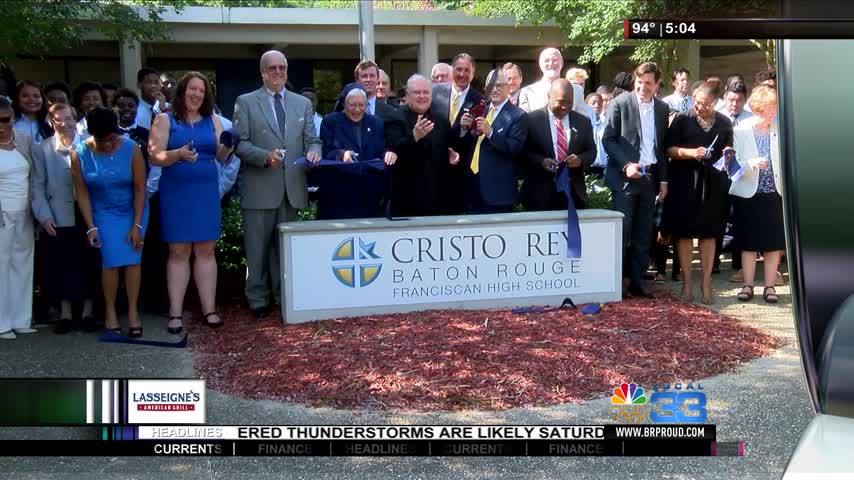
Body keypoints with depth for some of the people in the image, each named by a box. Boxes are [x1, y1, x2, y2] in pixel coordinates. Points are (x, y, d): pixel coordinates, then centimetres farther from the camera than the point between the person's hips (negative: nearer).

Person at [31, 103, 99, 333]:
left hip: (87, 215, -1)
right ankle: (65, 313, 18)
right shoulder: (42, 149, 5)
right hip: (58, 219, 1)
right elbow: (37, 186, 3)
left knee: (88, 264, 6)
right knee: (61, 266, 6)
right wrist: (44, 216, -6)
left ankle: (87, 312, 19)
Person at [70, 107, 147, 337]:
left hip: (133, 210, 0)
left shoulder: (131, 149, -18)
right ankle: (110, 311, 3)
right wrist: (91, 227, -11)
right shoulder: (80, 154, -14)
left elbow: (140, 188, -15)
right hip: (104, 213, 0)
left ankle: (133, 310, 0)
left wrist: (137, 225, -16)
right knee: (111, 261, -9)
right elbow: (82, 192, -9)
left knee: (133, 258, -8)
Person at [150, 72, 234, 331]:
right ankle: (175, 313, 3)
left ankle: (209, 309, 8)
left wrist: (227, 148, -19)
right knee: (178, 252, 0)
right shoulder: (165, 120, 2)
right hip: (176, 192, -2)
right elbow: (155, 156, -7)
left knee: (206, 251, 4)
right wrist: (178, 154, -25)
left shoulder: (212, 120, 11)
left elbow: (221, 157, 4)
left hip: (206, 192, 3)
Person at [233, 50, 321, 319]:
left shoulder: (303, 104, 14)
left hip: (292, 188, 3)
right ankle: (258, 300, 13)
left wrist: (313, 151, -12)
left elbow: (312, 140, 11)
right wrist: (266, 156, -19)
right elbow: (240, 143, -4)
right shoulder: (246, 102, 4)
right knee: (257, 248, 2)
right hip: (259, 188, -3)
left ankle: (284, 297, 19)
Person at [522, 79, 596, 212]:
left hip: (574, 192, 3)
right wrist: (541, 161, -19)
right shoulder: (532, 119, -1)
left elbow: (591, 151, 13)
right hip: (540, 192, -3)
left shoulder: (583, 121, 11)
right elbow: (523, 151, -1)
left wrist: (580, 159, -9)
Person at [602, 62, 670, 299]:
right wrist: (626, 165, -16)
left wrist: (663, 179, 9)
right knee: (622, 231, -3)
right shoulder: (620, 103, -3)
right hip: (625, 177, -4)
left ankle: (637, 281, 15)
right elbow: (608, 139, -6)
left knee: (643, 234, 7)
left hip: (650, 177, 4)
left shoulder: (662, 108, 10)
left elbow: (663, 146, 14)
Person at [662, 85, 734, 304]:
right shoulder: (682, 119, 1)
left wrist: (728, 154, -3)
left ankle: (706, 283, 12)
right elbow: (670, 149, -3)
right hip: (685, 181, -2)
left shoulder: (724, 123, 9)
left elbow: (728, 149, 20)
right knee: (685, 232, 0)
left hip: (713, 182, 2)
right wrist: (691, 152, -18)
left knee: (709, 233, 4)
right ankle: (687, 282, 9)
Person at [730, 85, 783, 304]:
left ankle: (769, 286, 15)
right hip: (749, 194, -2)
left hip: (774, 193, 2)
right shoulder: (740, 131, -3)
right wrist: (751, 164, -27)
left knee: (774, 243, 5)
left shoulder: (779, 130, 3)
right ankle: (748, 285, 14)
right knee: (749, 243, 5)